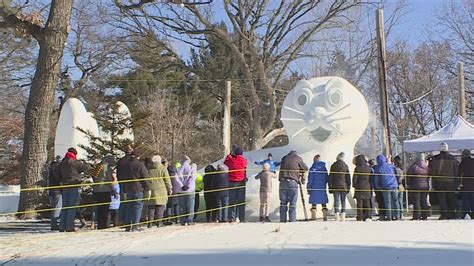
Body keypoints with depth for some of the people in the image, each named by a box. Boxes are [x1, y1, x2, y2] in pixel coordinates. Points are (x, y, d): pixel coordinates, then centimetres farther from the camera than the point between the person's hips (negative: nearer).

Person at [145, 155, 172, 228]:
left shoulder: (148, 169, 5)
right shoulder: (163, 168, -3)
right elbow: (167, 180, -1)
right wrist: (169, 189, 9)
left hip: (150, 190, 3)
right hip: (160, 190, -3)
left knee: (151, 207, 7)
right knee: (160, 207, 3)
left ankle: (150, 222, 5)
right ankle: (159, 222, 2)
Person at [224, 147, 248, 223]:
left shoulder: (231, 160, -6)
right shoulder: (244, 161, -4)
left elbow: (225, 161, 14)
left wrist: (231, 155, 21)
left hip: (232, 182, -1)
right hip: (241, 182, 1)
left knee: (232, 200, 3)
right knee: (241, 201, 5)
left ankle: (232, 217, -1)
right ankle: (241, 218, 4)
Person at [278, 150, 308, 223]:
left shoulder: (284, 158, 18)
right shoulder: (298, 158, 6)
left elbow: (282, 169, 17)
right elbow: (305, 169, 11)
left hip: (282, 182, 4)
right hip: (292, 182, -4)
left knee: (283, 203, 8)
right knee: (292, 203, 0)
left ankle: (282, 220, 9)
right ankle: (292, 221, -3)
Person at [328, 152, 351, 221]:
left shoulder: (333, 166, -2)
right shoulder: (345, 166, 1)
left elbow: (330, 177, 0)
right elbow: (348, 178, 5)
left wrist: (330, 186, 6)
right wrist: (348, 187, 11)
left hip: (335, 186, -1)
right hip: (343, 186, 1)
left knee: (336, 201, 1)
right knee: (343, 201, 6)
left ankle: (337, 218, -3)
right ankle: (343, 217, 2)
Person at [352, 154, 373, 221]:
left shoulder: (357, 168, -9)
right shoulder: (369, 168, 4)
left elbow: (354, 178, -7)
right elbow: (371, 179, 10)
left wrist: (354, 186, 9)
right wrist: (371, 187, 18)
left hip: (359, 188, -4)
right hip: (367, 187, 4)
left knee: (359, 204, 0)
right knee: (367, 203, 9)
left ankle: (360, 218, 0)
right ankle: (368, 216, 5)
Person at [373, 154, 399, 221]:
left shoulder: (377, 168, 0)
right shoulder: (391, 166, 8)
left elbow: (376, 179, 6)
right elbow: (397, 175, 17)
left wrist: (379, 186, 17)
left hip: (385, 187, -3)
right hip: (394, 186, 3)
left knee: (387, 202, 1)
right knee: (395, 201, 10)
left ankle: (388, 216, 1)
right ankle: (396, 215, 12)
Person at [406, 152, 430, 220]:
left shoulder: (414, 166, -11)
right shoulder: (427, 167, 1)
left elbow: (408, 175, -5)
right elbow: (429, 176, 13)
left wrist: (408, 184, 7)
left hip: (415, 186, -4)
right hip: (425, 186, 4)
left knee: (416, 201, -2)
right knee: (424, 201, 10)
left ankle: (416, 216, -4)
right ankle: (424, 216, 11)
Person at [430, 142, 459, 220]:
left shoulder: (435, 159, -1)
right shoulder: (452, 158, 2)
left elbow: (432, 172, -1)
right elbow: (457, 172, 4)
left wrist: (433, 184, 2)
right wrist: (457, 183, 10)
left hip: (439, 182, -1)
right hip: (451, 182, 1)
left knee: (442, 199, 2)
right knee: (451, 200, 8)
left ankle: (444, 214, -3)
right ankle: (452, 215, 8)